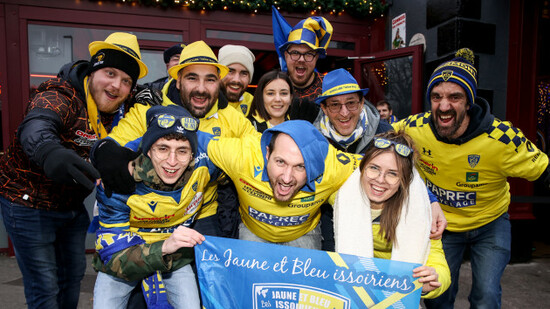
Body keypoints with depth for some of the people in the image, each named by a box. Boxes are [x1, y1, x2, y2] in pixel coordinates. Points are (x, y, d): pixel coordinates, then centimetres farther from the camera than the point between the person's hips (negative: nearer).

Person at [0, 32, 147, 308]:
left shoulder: (117, 110, -1)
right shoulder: (59, 97, -25)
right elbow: (37, 125, -45)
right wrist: (48, 151, -67)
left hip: (72, 206, 7)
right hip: (30, 204, -6)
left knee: (73, 274, 19)